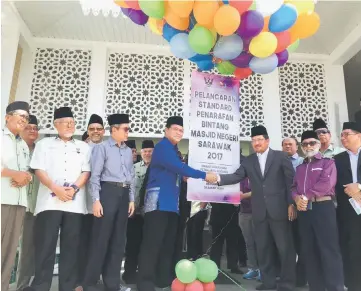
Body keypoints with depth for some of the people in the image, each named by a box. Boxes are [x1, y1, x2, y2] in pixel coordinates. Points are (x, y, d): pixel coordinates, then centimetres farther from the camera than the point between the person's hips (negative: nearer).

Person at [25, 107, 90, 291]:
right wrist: (56, 189, -12)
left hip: (75, 203, 1)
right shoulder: (44, 144, 13)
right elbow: (39, 170, 3)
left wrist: (74, 188, -11)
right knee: (45, 245, -3)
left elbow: (86, 172, 8)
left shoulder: (83, 147, 17)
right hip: (50, 201, -1)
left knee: (71, 247, 3)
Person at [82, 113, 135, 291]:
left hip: (124, 194, 6)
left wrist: (131, 199, 13)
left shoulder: (128, 151, 15)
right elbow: (95, 175, -8)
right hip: (108, 192, -6)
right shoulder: (102, 148, -2)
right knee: (101, 239, -3)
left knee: (119, 240, 10)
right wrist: (96, 200, -14)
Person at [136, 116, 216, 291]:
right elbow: (179, 167, -19)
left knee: (168, 244, 10)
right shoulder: (163, 147, -7)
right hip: (159, 201, -9)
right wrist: (204, 176, -14)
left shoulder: (174, 150, 20)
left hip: (171, 203, 9)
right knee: (152, 243, -8)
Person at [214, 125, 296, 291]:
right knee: (262, 248, 11)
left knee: (285, 247, 3)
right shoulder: (248, 161, 10)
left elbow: (291, 180, -1)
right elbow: (237, 176, -2)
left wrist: (291, 203, -8)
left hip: (279, 208, -3)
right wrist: (219, 178, -19)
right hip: (259, 211, 4)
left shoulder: (281, 156, 1)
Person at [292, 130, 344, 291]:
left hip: (323, 207, -6)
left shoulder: (327, 162, 4)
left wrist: (306, 197, -11)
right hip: (304, 210, 6)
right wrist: (297, 198, -8)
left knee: (329, 250, -7)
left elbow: (326, 184, -12)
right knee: (308, 250, 8)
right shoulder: (299, 168, 22)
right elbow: (294, 187, 14)